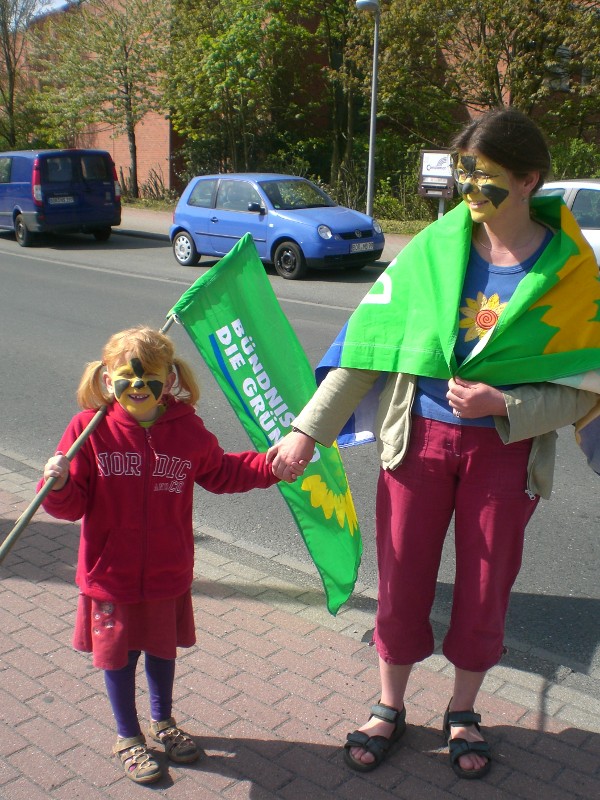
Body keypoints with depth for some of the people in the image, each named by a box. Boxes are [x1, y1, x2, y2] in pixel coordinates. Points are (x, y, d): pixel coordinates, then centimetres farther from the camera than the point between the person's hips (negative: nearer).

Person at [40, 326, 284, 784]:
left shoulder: (187, 429, -6)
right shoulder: (91, 428, -14)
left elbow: (222, 472, 9)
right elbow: (73, 504, -12)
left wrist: (270, 464, -2)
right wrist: (58, 484, -34)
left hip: (168, 574, 2)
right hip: (111, 574, -2)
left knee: (163, 648, 21)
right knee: (118, 655, 14)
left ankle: (162, 722, 48)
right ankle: (128, 736, 39)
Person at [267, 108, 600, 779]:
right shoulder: (434, 248, -4)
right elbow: (369, 341, -3)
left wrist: (501, 404, -22)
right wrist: (309, 428, -7)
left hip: (505, 451, -1)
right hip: (418, 439, 1)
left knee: (485, 590, 13)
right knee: (401, 583, 11)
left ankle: (462, 712, 39)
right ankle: (389, 708, 36)